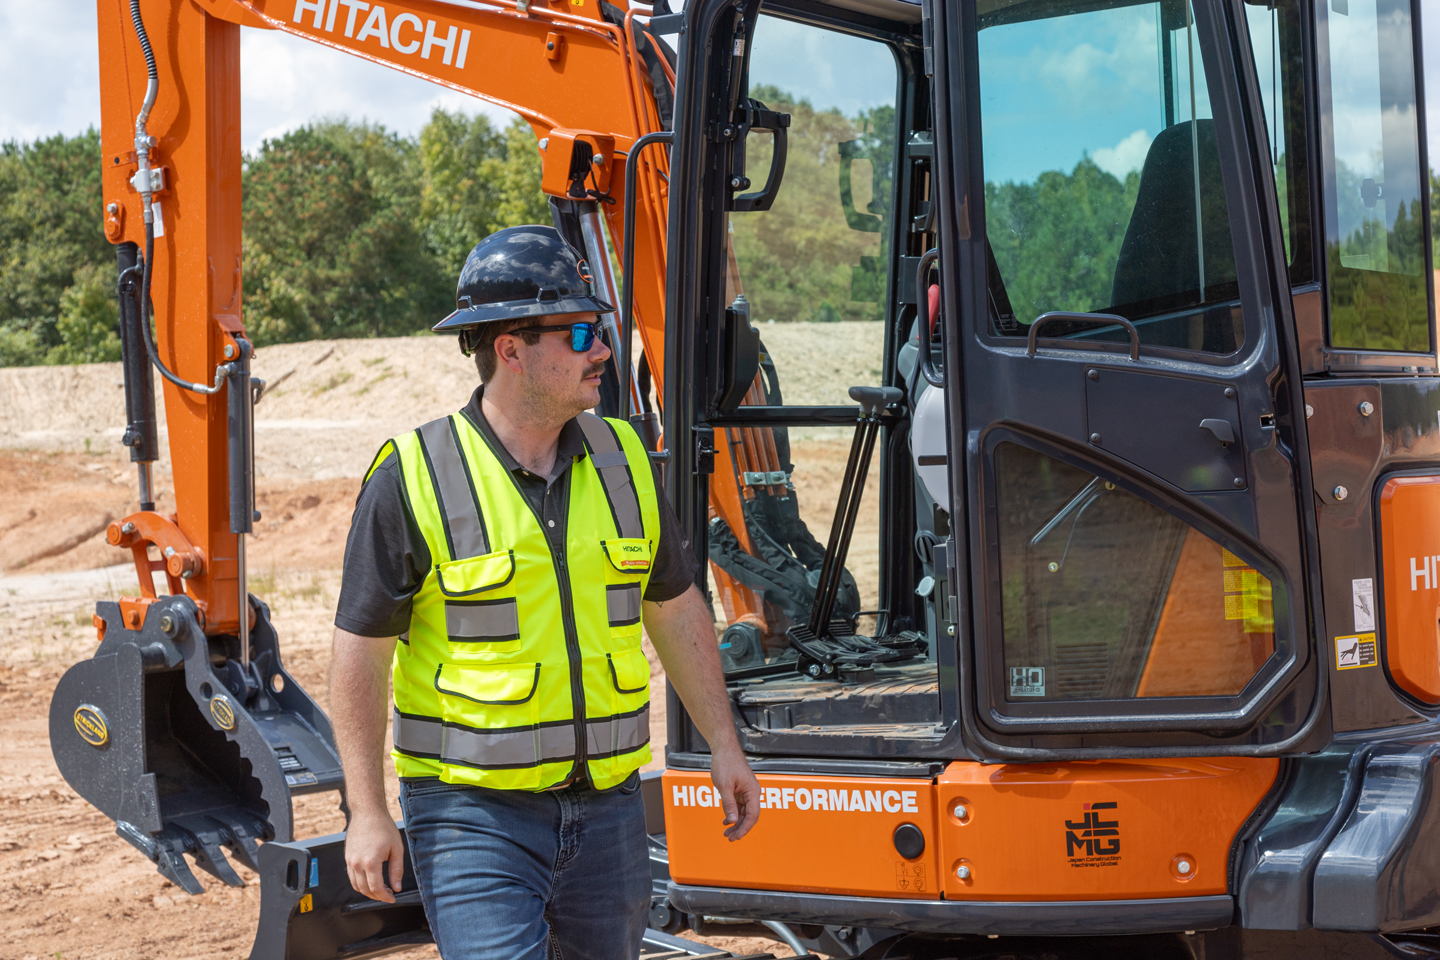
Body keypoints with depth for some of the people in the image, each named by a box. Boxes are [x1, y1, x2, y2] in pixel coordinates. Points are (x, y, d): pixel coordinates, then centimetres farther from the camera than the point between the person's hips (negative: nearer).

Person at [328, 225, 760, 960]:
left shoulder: (622, 460, 6)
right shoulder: (413, 478, -9)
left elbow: (676, 609, 16)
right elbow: (360, 652, -7)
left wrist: (723, 745, 14)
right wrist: (367, 813, -10)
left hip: (606, 808, 5)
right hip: (475, 813, -5)